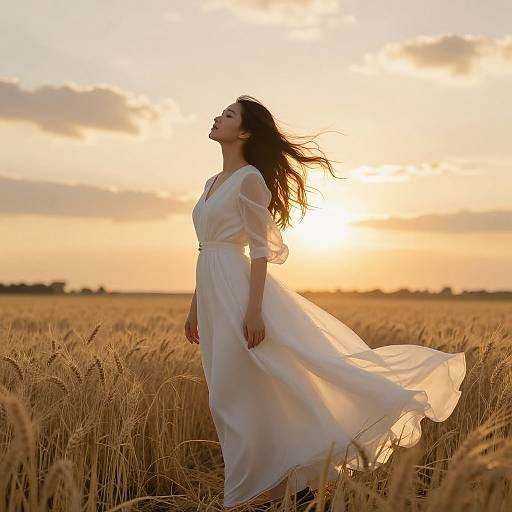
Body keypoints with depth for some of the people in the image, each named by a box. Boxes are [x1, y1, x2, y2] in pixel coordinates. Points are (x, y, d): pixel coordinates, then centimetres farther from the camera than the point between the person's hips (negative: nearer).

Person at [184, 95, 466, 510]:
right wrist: (195, 308, 22)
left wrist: (254, 310, -22)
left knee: (240, 397, -9)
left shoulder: (250, 178, -8)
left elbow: (260, 249, -14)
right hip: (214, 299, 9)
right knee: (235, 398, 10)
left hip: (239, 292, -9)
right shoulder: (213, 183, 19)